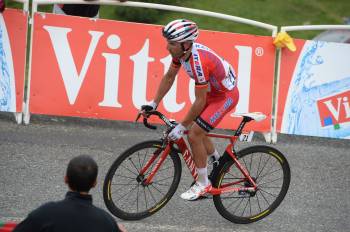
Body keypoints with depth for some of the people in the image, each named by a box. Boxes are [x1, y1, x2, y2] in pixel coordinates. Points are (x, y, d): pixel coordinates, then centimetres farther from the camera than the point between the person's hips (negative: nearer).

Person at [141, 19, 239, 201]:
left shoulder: (198, 62, -36)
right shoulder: (181, 50, -11)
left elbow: (200, 102, -29)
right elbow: (169, 77, 6)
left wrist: (181, 127, -21)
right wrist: (154, 104, 3)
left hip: (226, 96, -9)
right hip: (212, 91, 9)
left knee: (194, 134, -13)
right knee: (197, 130, 16)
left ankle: (203, 184, 1)